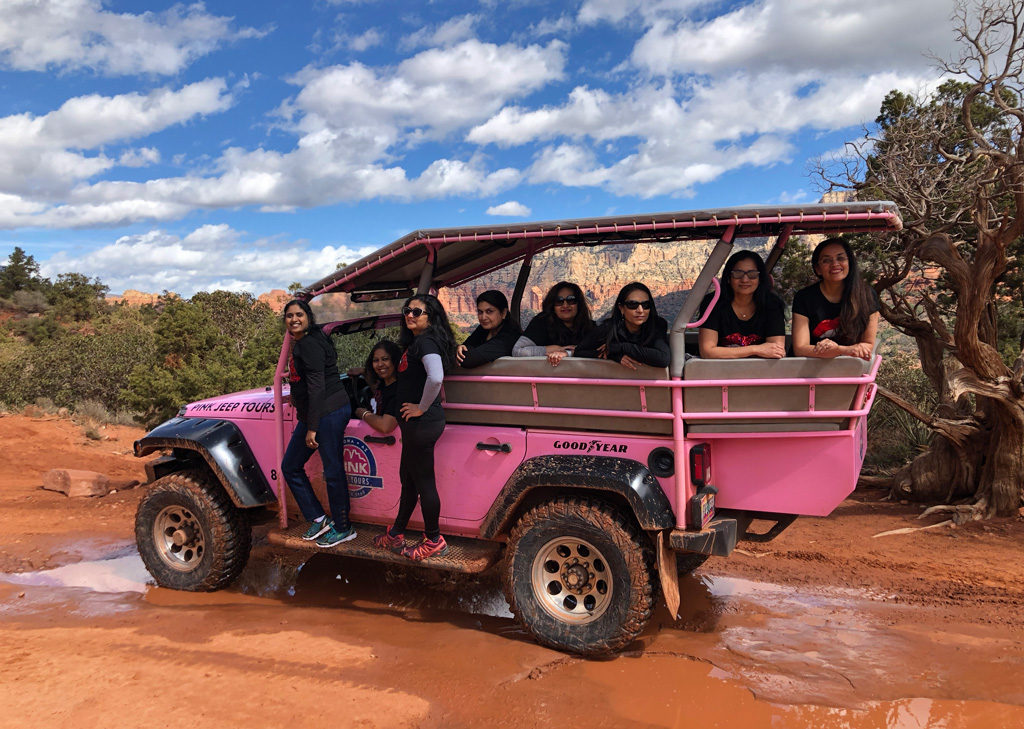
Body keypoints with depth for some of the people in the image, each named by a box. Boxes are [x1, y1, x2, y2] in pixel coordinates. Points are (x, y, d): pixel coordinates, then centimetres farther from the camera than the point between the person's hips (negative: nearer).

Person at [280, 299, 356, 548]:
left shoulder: (309, 344, -16)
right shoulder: (300, 344, 15)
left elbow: (317, 386, -21)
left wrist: (312, 428, -21)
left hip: (329, 413, -11)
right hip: (311, 415, 11)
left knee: (333, 472, 0)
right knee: (290, 467, 14)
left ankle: (343, 529, 14)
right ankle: (319, 520, 22)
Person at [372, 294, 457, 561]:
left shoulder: (426, 342, -18)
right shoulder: (415, 342, 14)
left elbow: (436, 378, -36)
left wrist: (422, 408, -23)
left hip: (423, 423, -11)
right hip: (414, 424, 11)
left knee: (423, 482, 1)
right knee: (408, 479, 20)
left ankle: (434, 540, 15)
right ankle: (395, 536, 34)